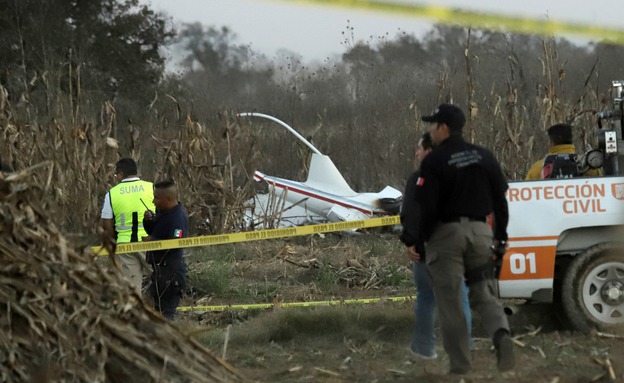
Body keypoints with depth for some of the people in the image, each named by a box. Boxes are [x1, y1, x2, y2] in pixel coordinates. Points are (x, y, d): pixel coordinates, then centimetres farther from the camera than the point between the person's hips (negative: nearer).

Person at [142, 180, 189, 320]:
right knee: (159, 309, 20)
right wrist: (148, 221, 1)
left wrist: (152, 240, -21)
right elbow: (153, 232, 22)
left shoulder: (178, 217, -20)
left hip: (170, 272, -11)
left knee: (165, 312, -8)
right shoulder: (163, 212, 11)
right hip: (160, 269, 11)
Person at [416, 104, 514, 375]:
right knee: (483, 294, 12)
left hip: (446, 233, -5)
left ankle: (461, 365, 1)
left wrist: (425, 237, 2)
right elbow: (500, 200, 8)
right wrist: (501, 237, 14)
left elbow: (426, 206, -13)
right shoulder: (484, 156, 8)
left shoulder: (434, 161, -10)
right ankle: (501, 335, -17)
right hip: (480, 231, 5)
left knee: (450, 303, 2)